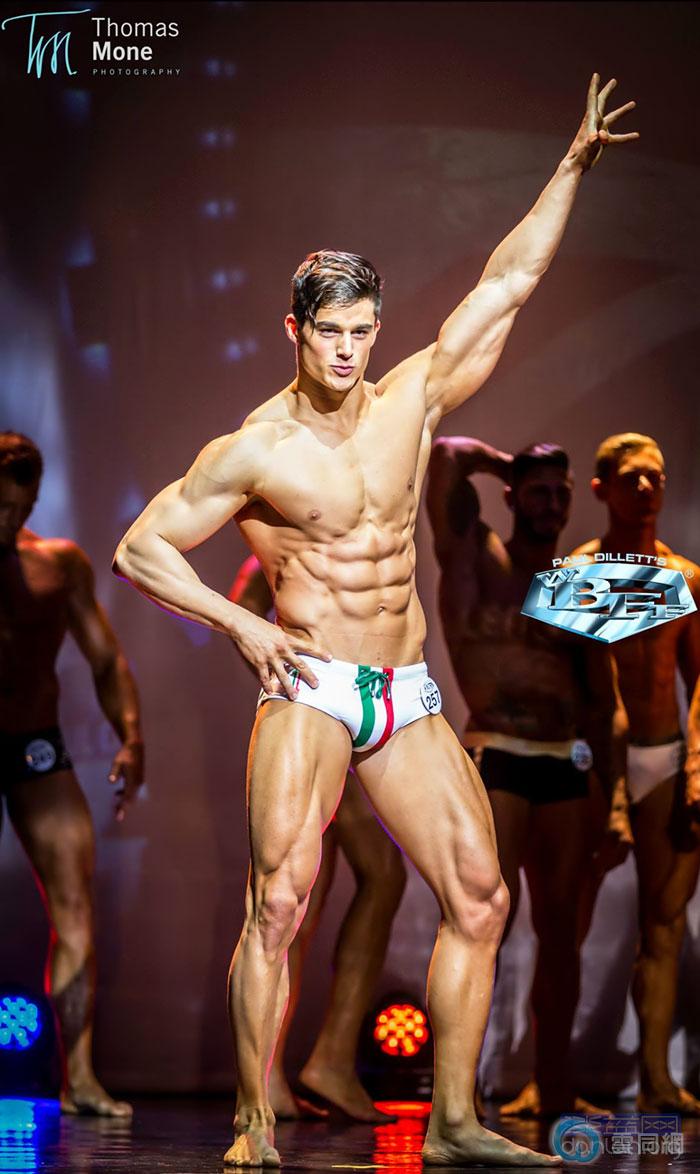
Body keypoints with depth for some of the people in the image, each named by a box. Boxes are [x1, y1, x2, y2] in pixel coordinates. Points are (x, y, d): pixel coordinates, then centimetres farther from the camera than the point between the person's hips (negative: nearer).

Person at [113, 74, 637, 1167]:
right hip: (308, 689, -5)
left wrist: (574, 165, 4)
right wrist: (242, 624, -6)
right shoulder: (251, 451, -4)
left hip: (408, 696, 5)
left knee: (480, 896, 0)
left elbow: (507, 281, 7)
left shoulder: (411, 399, 6)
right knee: (281, 898, -17)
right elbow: (141, 547, 2)